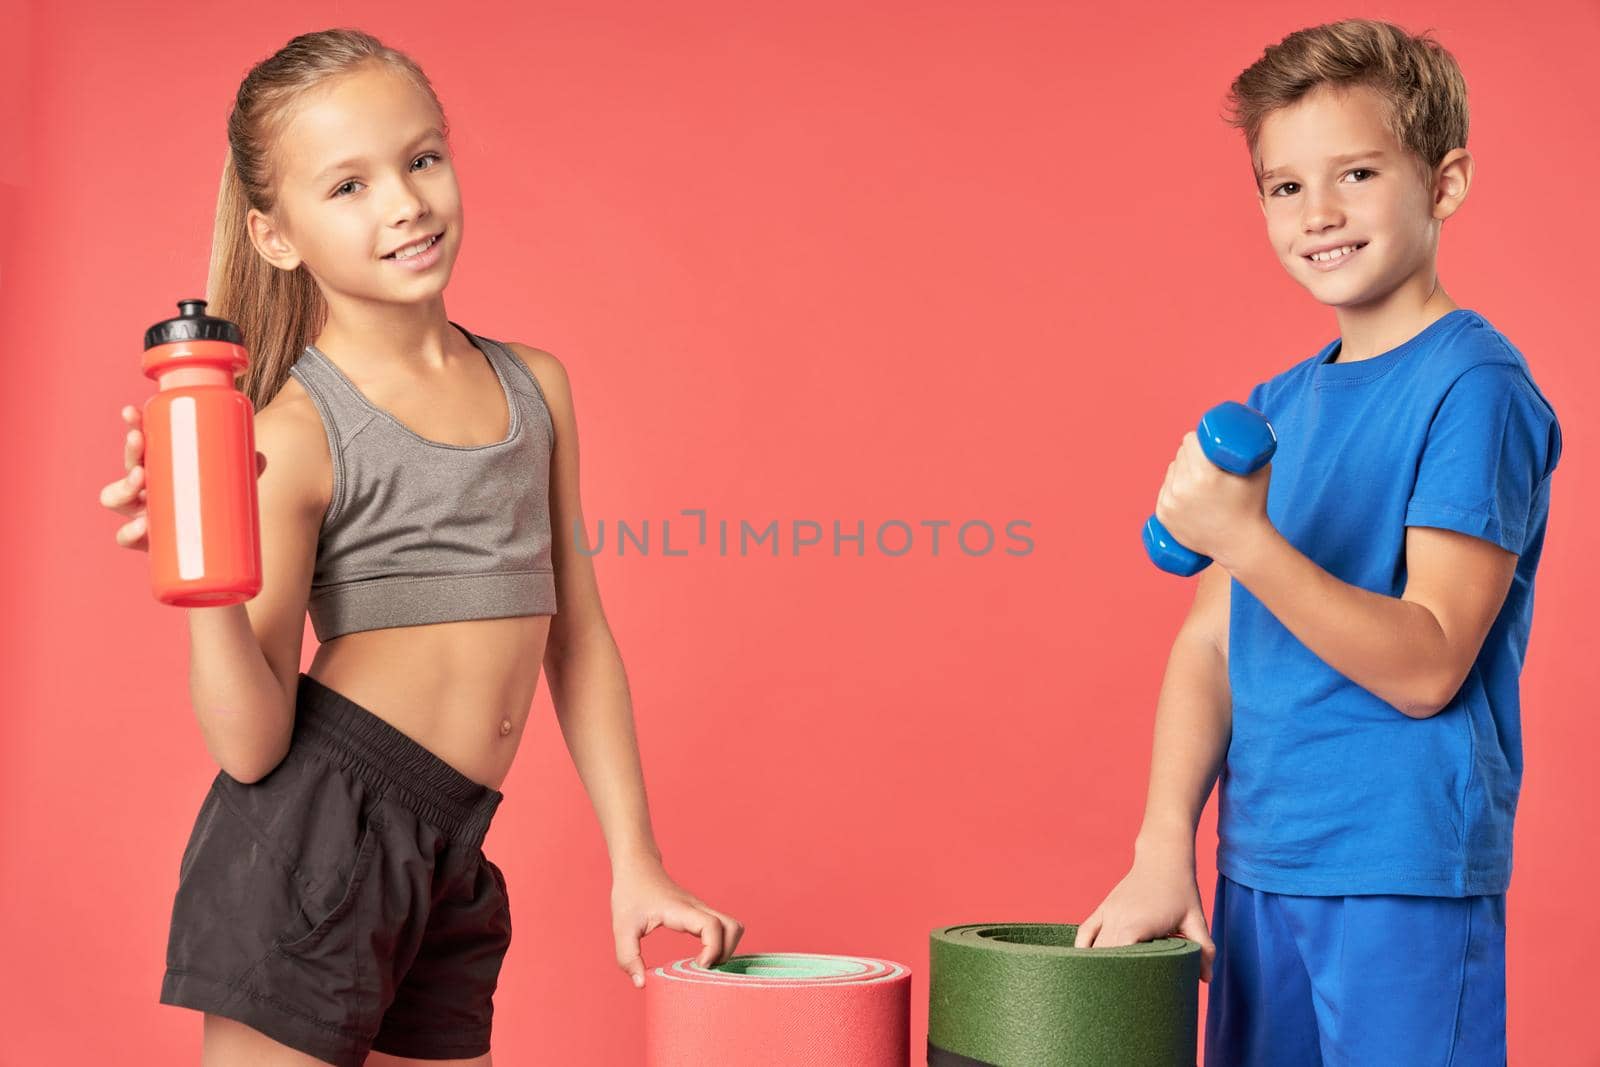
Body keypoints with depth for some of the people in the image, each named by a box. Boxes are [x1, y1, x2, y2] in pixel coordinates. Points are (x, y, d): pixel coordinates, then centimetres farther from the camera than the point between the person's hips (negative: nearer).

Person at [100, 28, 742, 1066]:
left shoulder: (536, 386, 8)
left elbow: (578, 635, 15)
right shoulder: (297, 431, -9)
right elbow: (252, 746, -10)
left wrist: (637, 862, 14)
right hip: (313, 838, -6)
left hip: (449, 863, 6)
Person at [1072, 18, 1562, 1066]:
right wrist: (1164, 849, 0)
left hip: (1408, 876, -6)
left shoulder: (1478, 388, -10)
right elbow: (1211, 638, 9)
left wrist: (1246, 540, -26)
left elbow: (1426, 668, -16)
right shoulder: (1274, 408, 11)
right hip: (1255, 872, 6)